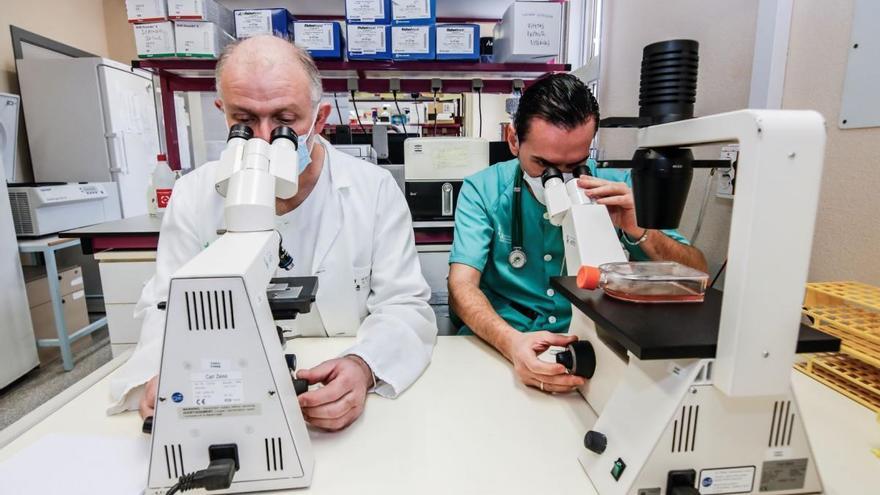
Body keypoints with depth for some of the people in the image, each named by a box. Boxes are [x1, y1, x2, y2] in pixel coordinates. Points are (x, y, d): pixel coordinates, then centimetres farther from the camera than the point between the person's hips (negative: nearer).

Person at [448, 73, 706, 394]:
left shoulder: (617, 189, -2)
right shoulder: (483, 190, -5)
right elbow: (462, 286, -15)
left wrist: (638, 231, -20)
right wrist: (512, 342, -33)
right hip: (496, 348, -1)